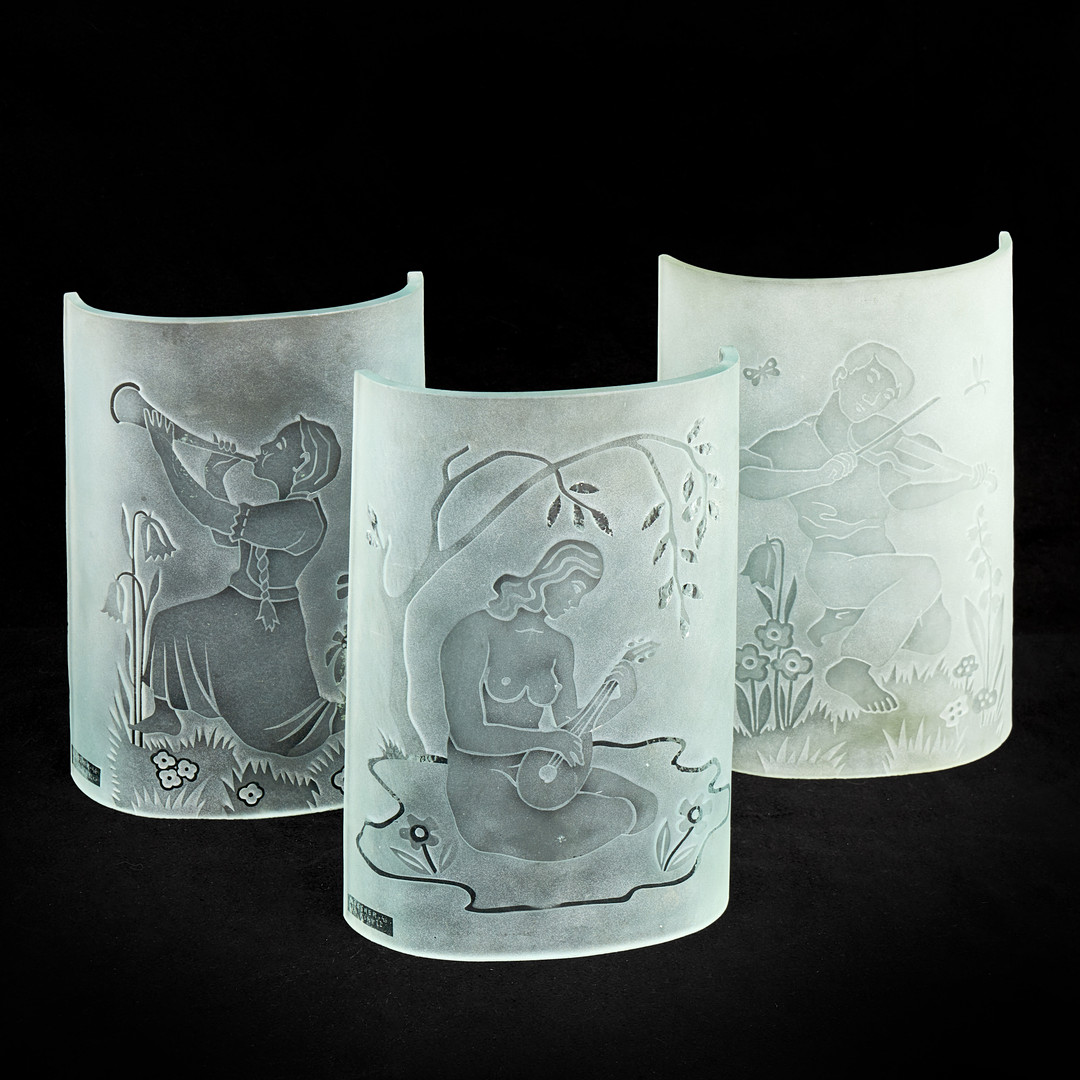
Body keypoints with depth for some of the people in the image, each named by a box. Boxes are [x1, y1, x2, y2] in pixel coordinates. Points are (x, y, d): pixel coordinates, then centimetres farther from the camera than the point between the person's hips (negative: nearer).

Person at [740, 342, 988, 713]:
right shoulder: (793, 442, -5)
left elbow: (900, 494, 10)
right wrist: (819, 476, -25)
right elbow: (746, 477, -21)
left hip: (879, 560, 7)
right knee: (923, 573, -28)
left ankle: (841, 619, 15)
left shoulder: (875, 434, 13)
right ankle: (852, 668, -17)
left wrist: (962, 483, -8)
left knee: (933, 637, -10)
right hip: (829, 566, -7)